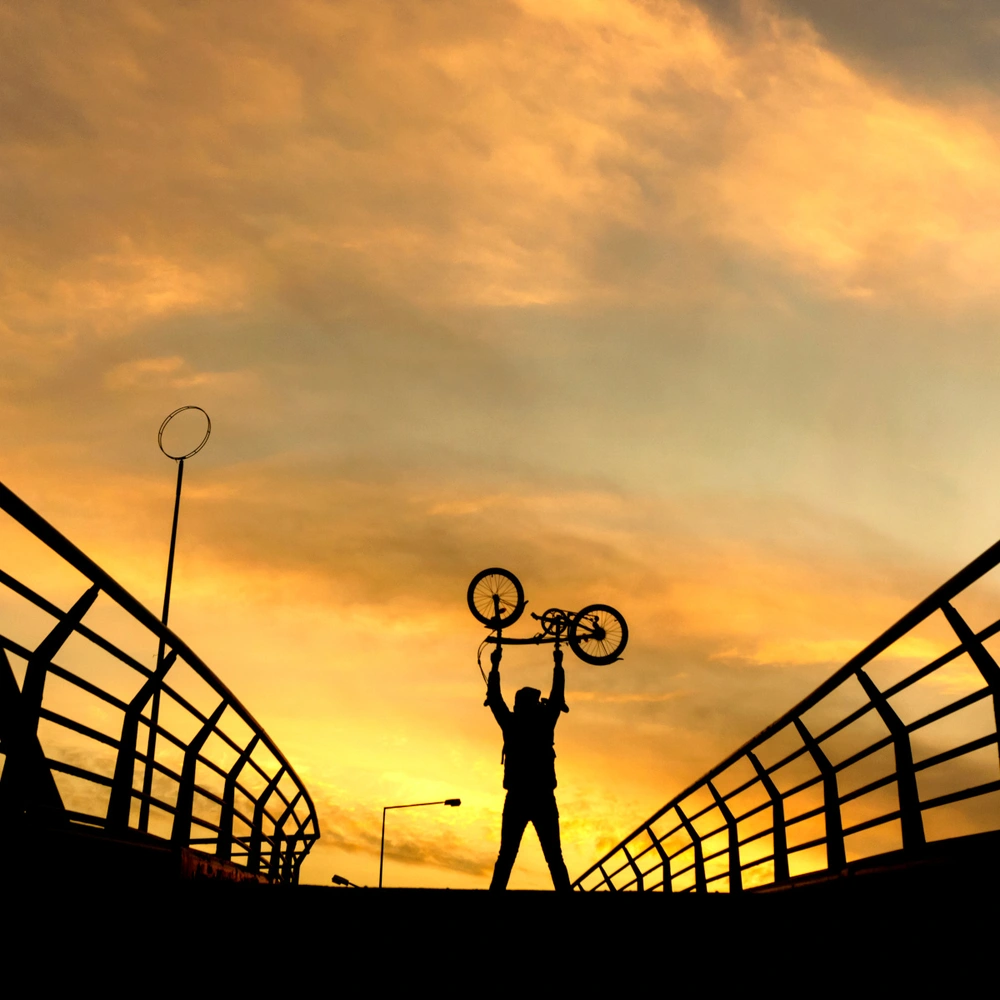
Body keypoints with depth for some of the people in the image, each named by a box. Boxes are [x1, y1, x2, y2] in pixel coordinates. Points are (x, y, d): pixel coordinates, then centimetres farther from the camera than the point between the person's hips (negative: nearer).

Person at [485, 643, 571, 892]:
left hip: (517, 798, 1)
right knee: (554, 858, 0)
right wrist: (558, 664, 23)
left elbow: (494, 699, 13)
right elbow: (558, 696, 13)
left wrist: (495, 665, 21)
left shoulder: (511, 724, 3)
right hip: (543, 798, 0)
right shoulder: (545, 722, 1)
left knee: (506, 857, 2)